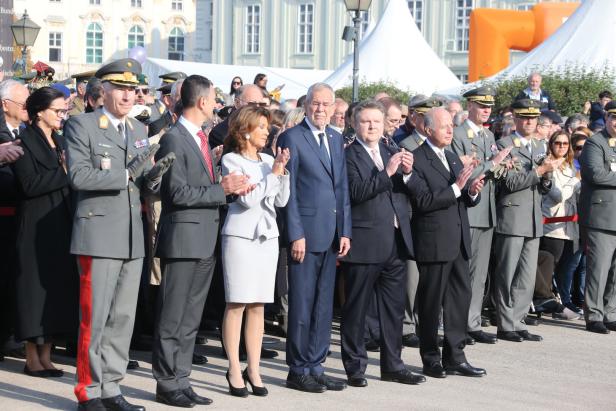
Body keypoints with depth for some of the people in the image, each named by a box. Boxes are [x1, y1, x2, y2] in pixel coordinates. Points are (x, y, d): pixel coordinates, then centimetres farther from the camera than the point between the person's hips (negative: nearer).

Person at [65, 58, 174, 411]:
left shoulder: (139, 130, 15)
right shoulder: (82, 126, -4)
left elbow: (144, 187, 16)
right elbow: (79, 176, -16)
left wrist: (154, 176, -8)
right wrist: (125, 174, -24)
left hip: (133, 239, 7)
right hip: (99, 236, -7)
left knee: (123, 318, 10)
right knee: (95, 318, -3)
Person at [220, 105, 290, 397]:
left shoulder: (268, 160, 12)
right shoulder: (231, 159, -4)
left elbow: (281, 201, 9)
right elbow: (248, 199, -14)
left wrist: (283, 171, -3)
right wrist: (273, 173, -9)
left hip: (267, 236, 5)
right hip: (241, 236, -5)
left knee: (258, 305, 6)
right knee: (236, 304, -4)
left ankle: (253, 369, 10)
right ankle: (234, 370, 1)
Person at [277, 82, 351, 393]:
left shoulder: (336, 139, 14)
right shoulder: (292, 138, -5)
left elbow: (342, 188, 15)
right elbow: (289, 190, -9)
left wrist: (345, 231, 8)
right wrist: (296, 234, -13)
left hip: (331, 235, 6)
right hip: (305, 233, -6)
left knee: (324, 305, 10)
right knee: (302, 305, 0)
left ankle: (315, 367, 17)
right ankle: (298, 371, 8)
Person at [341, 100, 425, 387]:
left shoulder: (391, 153, 16)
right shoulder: (348, 155, -5)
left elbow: (407, 193, 12)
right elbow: (356, 191, -18)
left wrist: (407, 172, -7)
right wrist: (386, 172, -21)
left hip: (396, 243, 7)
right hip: (365, 243, -6)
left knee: (394, 308, 12)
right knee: (356, 309, 2)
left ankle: (392, 365, 21)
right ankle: (355, 367, 11)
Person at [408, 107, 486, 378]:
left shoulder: (453, 158, 17)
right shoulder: (416, 160, -9)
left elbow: (466, 200, 18)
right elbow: (422, 201, -19)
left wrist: (473, 192, -4)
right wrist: (456, 188, -23)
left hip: (458, 241, 8)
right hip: (433, 242, -8)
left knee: (461, 297, 8)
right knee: (431, 302, 2)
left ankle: (454, 357, 16)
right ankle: (431, 359, 12)